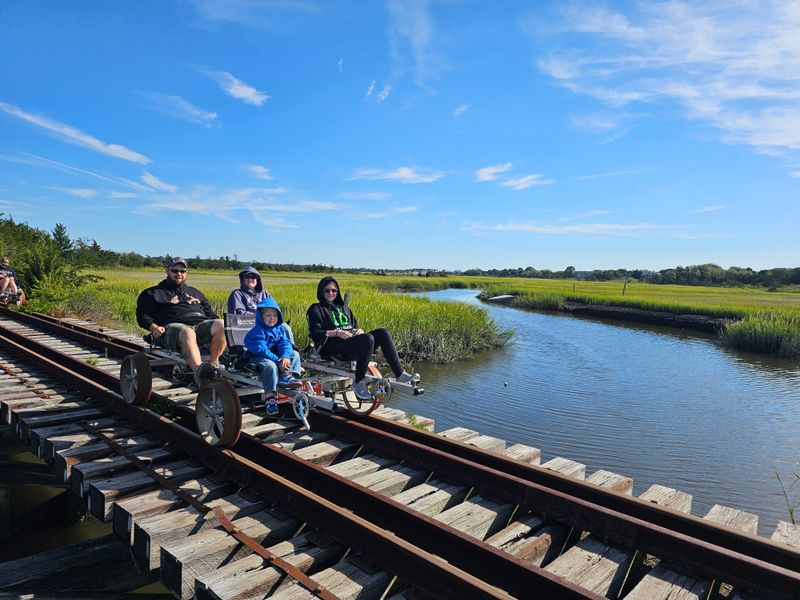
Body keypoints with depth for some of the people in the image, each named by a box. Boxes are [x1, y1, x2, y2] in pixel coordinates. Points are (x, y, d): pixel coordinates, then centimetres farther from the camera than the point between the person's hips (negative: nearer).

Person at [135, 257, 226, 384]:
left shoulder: (195, 292, 36)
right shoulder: (152, 293, 24)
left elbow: (210, 314, 34)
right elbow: (142, 315, 13)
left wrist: (216, 325, 11)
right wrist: (154, 328, -8)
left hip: (201, 324, 4)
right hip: (173, 326, -4)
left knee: (222, 325, -30)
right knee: (187, 333, -42)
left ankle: (214, 364, -25)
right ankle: (198, 371, -60)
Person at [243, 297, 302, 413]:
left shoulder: (279, 328, 6)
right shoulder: (258, 331, -16)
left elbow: (285, 343, -1)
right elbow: (261, 350, -25)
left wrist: (285, 357, -23)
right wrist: (278, 361, -30)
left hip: (274, 355, 8)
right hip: (256, 357, -8)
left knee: (295, 354, 0)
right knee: (270, 366, -37)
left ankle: (287, 376, -25)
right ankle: (269, 397, -34)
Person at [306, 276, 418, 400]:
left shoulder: (344, 307, 28)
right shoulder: (315, 310, 10)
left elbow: (355, 326, 27)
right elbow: (314, 333, -3)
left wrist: (359, 331, 2)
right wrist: (336, 332, -15)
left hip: (352, 342, 6)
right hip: (332, 349, -6)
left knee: (382, 333, -17)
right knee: (368, 338, -34)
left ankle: (400, 373, -19)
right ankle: (358, 383, -26)